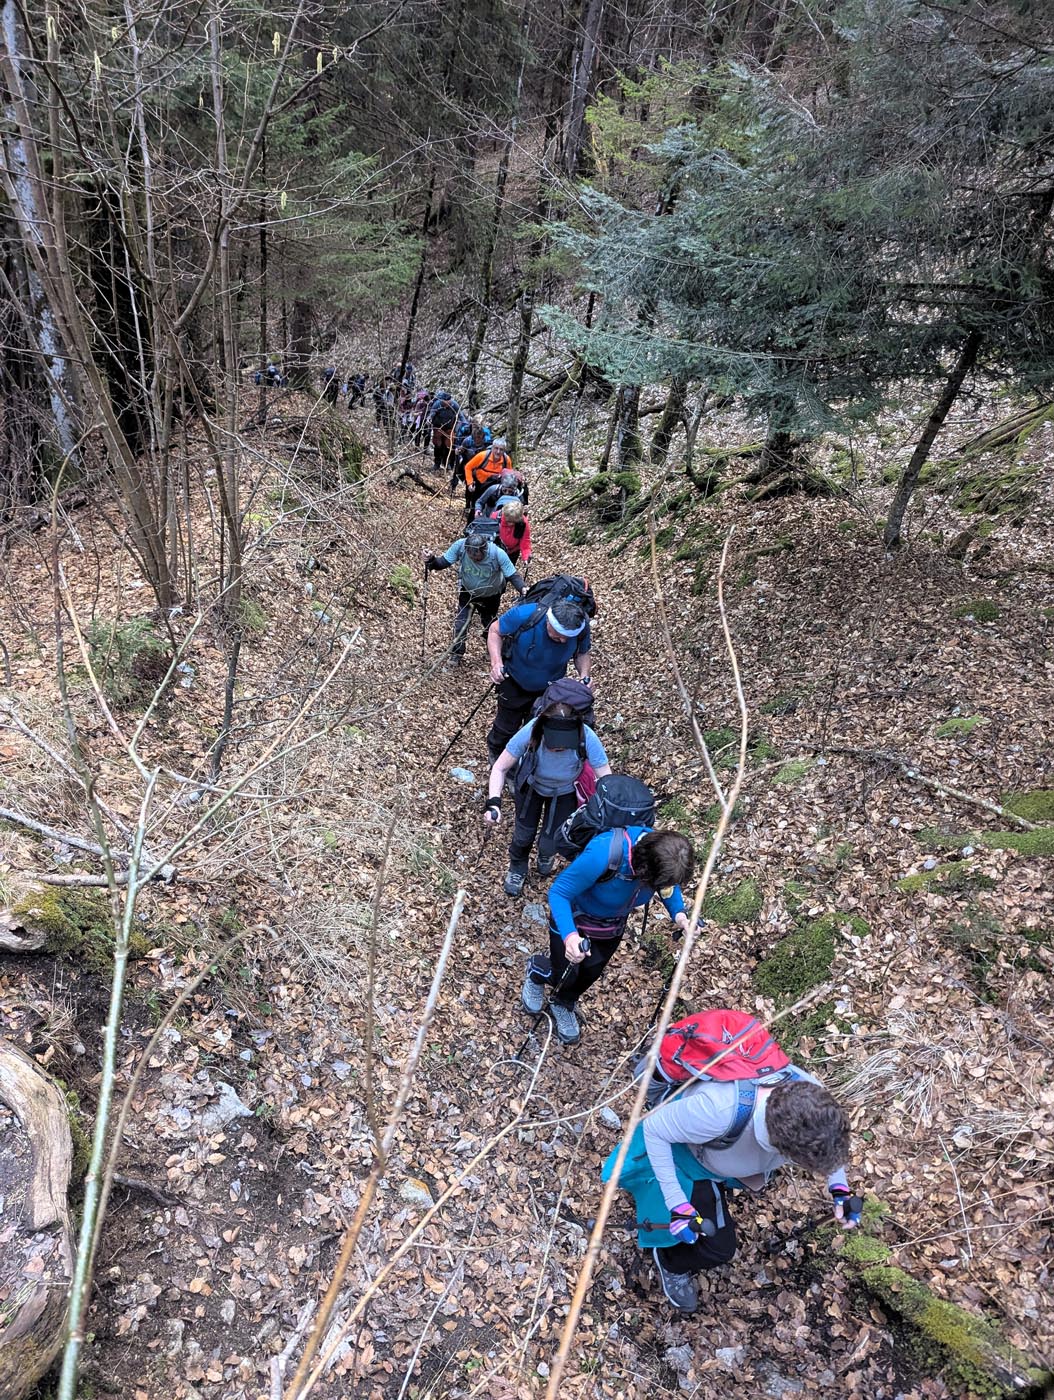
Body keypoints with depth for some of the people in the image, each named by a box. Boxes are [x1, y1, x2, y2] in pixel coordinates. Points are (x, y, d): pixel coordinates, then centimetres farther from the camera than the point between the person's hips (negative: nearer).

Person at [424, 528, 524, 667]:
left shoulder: (498, 553, -37)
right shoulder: (460, 546, -33)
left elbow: (512, 575, -28)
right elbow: (443, 562, -19)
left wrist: (522, 589, -47)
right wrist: (431, 560, -41)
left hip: (490, 597, -1)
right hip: (467, 593, 1)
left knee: (490, 625, 18)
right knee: (460, 623, -3)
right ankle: (456, 654, 21)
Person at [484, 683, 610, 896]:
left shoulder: (587, 740, -43)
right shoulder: (531, 732, -41)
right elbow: (500, 768, -29)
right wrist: (493, 802, -43)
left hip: (564, 792, 0)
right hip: (531, 785, 0)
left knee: (549, 844, 4)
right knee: (524, 834, 13)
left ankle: (546, 854, 46)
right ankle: (517, 868, 50)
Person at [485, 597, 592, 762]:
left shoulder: (581, 628, -29)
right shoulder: (523, 614, -38)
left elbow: (582, 654, -7)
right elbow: (495, 631, -19)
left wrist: (584, 674, -28)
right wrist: (496, 661, -34)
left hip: (548, 688, 2)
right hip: (514, 684, -2)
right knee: (507, 725, 19)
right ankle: (495, 751, 54)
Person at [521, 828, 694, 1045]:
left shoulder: (662, 856, -29)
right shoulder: (603, 854, -45)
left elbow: (669, 885, -5)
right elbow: (558, 892, -36)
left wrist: (678, 913, -24)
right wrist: (569, 936, -52)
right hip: (573, 919, -4)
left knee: (590, 973, 22)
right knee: (565, 977, 10)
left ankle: (563, 1006, 54)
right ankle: (538, 971, 47)